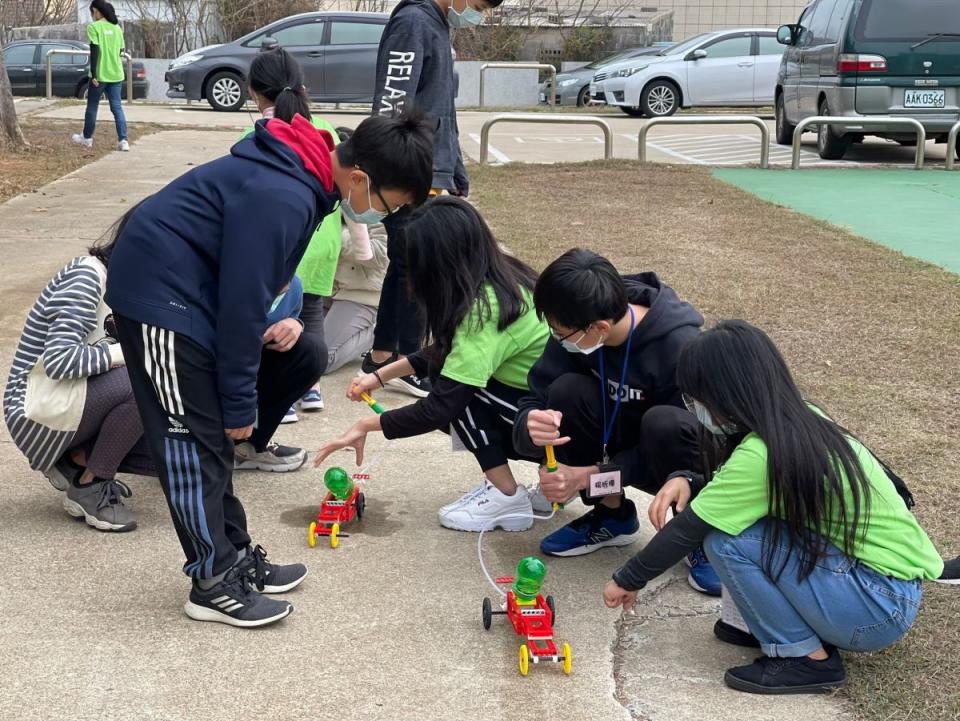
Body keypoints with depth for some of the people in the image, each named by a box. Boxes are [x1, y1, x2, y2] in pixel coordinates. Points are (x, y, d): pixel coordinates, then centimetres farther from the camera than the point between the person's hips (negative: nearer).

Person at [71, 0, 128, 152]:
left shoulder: (94, 27, -8)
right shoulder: (117, 27, 9)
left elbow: (94, 51, -14)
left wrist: (94, 74, -14)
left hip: (100, 74, -5)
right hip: (116, 75, 5)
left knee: (92, 107, 12)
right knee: (117, 107, 3)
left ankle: (87, 138, 25)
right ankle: (123, 140, -8)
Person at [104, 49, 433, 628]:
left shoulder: (307, 173, 2)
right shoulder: (282, 198, -28)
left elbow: (252, 283, 12)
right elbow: (242, 304, -24)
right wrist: (241, 405, -15)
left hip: (193, 288, 10)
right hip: (157, 291, -10)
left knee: (215, 430, 13)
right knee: (196, 438, -4)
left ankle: (234, 554, 22)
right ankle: (213, 583, 5)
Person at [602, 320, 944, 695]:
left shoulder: (763, 454, -23)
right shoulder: (800, 419, 1)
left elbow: (687, 531, -13)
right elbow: (733, 490, 16)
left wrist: (627, 580, 1)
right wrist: (689, 482, -3)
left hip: (882, 607, -9)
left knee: (727, 538, -18)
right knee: (730, 511, 3)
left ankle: (806, 658, -4)